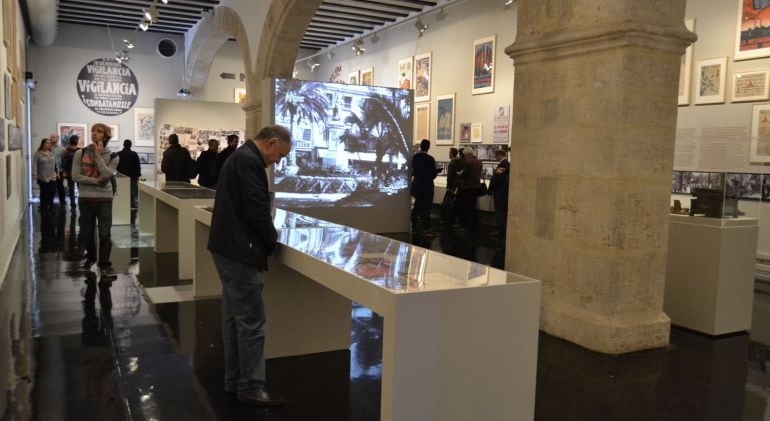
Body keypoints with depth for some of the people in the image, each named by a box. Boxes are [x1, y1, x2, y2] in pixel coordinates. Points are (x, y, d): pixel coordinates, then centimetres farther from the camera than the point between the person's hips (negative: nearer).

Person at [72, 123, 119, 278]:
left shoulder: (112, 156, -2)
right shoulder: (80, 153, 0)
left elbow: (106, 175, -17)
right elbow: (76, 176, -7)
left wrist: (98, 155, -14)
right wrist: (96, 181, -14)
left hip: (104, 199, -1)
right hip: (86, 199, 2)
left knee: (105, 234, -6)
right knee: (86, 233, 12)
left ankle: (104, 264, 6)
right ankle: (91, 256, 37)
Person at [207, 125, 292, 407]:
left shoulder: (241, 157, 17)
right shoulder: (249, 161, -16)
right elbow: (257, 211, -21)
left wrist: (266, 238, 12)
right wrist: (272, 240, -4)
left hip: (229, 249, 11)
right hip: (239, 252, -11)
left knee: (234, 317, 15)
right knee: (251, 321, -3)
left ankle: (234, 380, 24)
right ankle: (250, 386, 6)